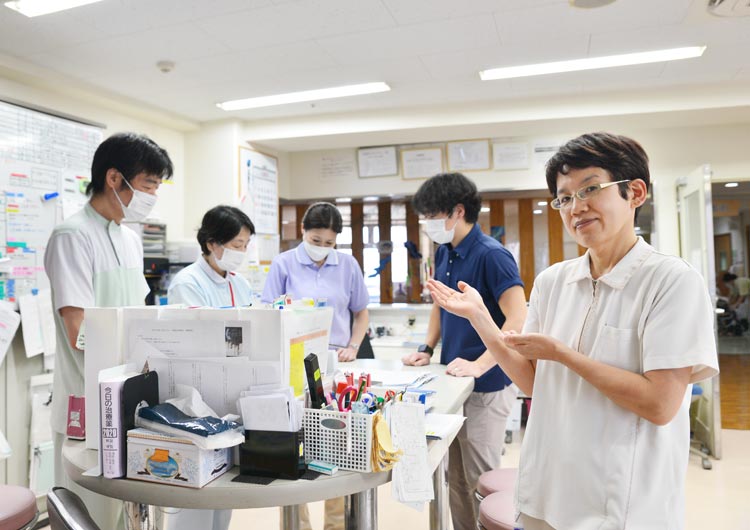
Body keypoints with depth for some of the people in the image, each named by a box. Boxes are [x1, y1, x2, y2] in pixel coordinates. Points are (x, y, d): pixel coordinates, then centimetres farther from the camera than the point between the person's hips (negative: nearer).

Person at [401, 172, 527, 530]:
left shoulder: (491, 255, -17)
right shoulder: (444, 253, 7)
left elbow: (518, 321, -23)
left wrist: (479, 365, -26)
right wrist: (427, 349, 8)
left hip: (487, 386, -8)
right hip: (452, 380, 8)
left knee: (480, 480, 5)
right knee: (455, 477, 19)